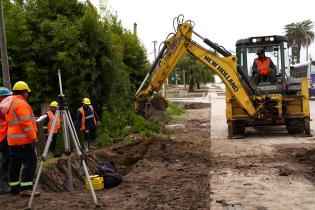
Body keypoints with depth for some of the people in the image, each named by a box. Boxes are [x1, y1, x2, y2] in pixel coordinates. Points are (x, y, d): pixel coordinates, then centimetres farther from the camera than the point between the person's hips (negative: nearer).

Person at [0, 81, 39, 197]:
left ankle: (14, 188, 17)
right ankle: (26, 189, -11)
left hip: (12, 140, 10)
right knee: (30, 162, -8)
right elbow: (26, 122, -20)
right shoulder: (21, 103, -13)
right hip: (23, 139, -10)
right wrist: (33, 137, -16)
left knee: (15, 164, 12)